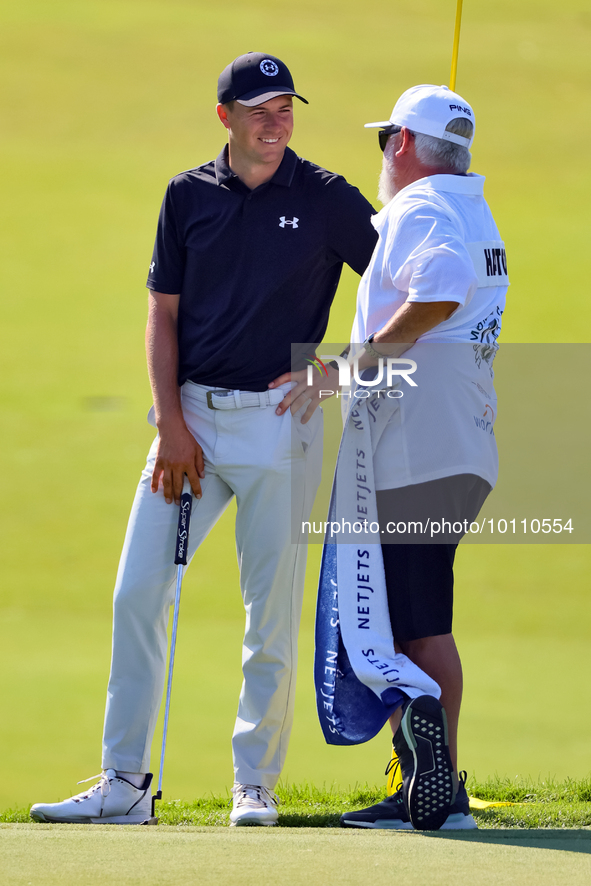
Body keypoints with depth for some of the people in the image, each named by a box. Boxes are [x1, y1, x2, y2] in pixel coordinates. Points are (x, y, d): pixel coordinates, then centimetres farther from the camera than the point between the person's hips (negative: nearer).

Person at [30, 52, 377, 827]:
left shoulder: (326, 199, -1)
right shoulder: (188, 196, 7)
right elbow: (164, 315, 7)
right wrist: (172, 424, -2)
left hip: (279, 421, -3)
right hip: (191, 416, 3)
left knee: (272, 611, -1)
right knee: (137, 593, -2)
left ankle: (256, 784, 8)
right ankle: (125, 783, 3)